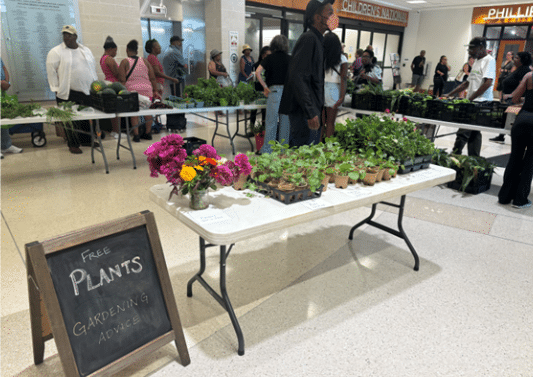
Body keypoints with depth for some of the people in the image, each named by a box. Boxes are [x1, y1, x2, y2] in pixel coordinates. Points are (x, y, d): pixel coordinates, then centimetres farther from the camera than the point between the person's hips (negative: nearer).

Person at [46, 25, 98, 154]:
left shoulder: (86, 50, 13)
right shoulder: (56, 52, -2)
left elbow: (93, 67, 18)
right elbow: (51, 71, -3)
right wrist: (57, 89, -7)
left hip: (88, 91, 4)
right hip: (68, 94, -4)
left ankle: (86, 140, 26)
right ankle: (73, 144, 9)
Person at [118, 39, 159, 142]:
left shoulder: (124, 62, 1)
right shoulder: (145, 61, 10)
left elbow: (122, 80, -6)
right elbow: (152, 78, 7)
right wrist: (156, 91, 10)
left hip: (132, 90, -2)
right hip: (147, 89, 3)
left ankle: (136, 135, 1)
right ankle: (148, 133, 19)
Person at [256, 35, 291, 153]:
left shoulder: (270, 58, 3)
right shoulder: (289, 59, 7)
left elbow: (258, 72, -7)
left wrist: (265, 87, -4)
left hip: (274, 90, -2)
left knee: (271, 120, 0)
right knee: (285, 121, 8)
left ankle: (267, 149, 3)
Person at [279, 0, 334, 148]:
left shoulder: (317, 40, 20)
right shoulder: (308, 39, -13)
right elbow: (297, 78, -22)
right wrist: (310, 112, -25)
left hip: (313, 109, 10)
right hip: (303, 110, -10)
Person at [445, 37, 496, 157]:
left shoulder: (489, 60, -7)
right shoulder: (477, 61, 22)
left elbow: (488, 83, -18)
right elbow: (468, 83, 26)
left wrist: (470, 99, -18)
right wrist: (449, 95, 20)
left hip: (481, 103, -9)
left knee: (463, 132, -13)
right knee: (473, 133, 9)